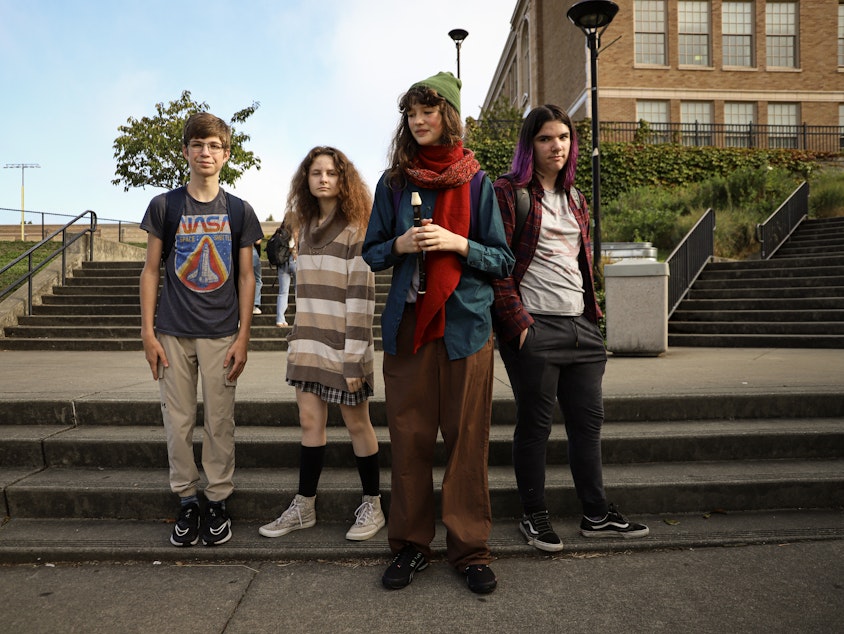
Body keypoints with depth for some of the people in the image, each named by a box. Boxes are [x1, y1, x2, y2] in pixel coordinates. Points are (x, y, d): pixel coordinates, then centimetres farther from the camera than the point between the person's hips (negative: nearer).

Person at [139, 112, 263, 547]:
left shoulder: (239, 211, 4)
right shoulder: (164, 205, 4)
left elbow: (245, 277, 4)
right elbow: (151, 271, 5)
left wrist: (243, 337, -2)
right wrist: (148, 332, -1)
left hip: (221, 334, 0)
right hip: (173, 332, 1)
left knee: (219, 423, 5)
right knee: (178, 422, 6)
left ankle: (218, 501, 20)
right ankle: (186, 501, 22)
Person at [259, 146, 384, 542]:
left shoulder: (355, 229, -8)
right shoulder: (307, 228, 13)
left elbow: (361, 297, -13)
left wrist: (354, 358, -17)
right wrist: (297, 338, 13)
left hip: (343, 343, -6)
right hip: (310, 342, 6)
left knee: (357, 423, 5)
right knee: (310, 421, 8)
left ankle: (372, 506, 21)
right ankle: (303, 508, 22)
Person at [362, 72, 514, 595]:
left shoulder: (476, 182, 5)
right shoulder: (393, 182, 10)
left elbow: (504, 261, 4)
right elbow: (372, 253, 13)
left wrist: (458, 243, -12)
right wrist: (400, 245, -8)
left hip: (466, 325, -1)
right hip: (407, 324, 2)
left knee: (468, 438, 1)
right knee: (410, 437, 5)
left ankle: (471, 549, 17)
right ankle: (412, 545, 21)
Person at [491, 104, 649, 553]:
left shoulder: (573, 197, 19)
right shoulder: (509, 192, -3)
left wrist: (593, 311, 14)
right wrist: (516, 321, -16)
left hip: (579, 324, 7)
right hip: (534, 326, -7)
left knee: (588, 419, 11)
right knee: (535, 423, 3)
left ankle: (596, 514, 25)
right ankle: (534, 516, 19)